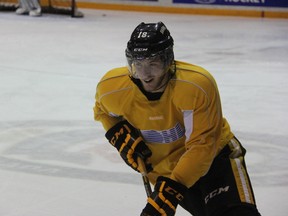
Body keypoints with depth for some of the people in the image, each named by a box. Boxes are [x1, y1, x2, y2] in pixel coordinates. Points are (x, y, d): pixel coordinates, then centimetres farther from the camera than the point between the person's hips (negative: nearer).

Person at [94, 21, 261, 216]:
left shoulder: (197, 85, -31)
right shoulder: (111, 88, -17)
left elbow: (202, 147, -29)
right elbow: (103, 110, 9)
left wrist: (170, 190, -36)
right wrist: (119, 135, -10)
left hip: (213, 154, -3)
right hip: (163, 167, 3)